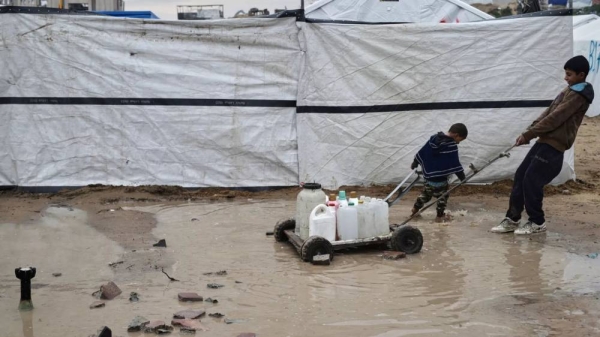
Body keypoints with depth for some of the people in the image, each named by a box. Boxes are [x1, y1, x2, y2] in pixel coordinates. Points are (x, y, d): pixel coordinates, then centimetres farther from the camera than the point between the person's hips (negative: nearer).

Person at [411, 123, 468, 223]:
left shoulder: (434, 138, 2)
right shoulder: (452, 146, -20)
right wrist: (462, 175, -9)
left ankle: (415, 208, 32)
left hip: (428, 174, 7)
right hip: (440, 178, -7)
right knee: (442, 196, 10)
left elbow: (422, 152, 10)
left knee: (426, 192, 25)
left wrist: (415, 163, 21)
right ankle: (440, 216, 15)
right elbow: (454, 163, -18)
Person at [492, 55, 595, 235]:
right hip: (545, 141, 10)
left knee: (531, 181, -8)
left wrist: (528, 134, -16)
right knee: (520, 175, 7)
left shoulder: (578, 95, -15)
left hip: (554, 145, -10)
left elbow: (554, 119, -20)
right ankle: (512, 219, 13)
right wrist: (529, 130, 6)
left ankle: (537, 222, 8)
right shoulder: (570, 90, 17)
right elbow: (549, 112, 16)